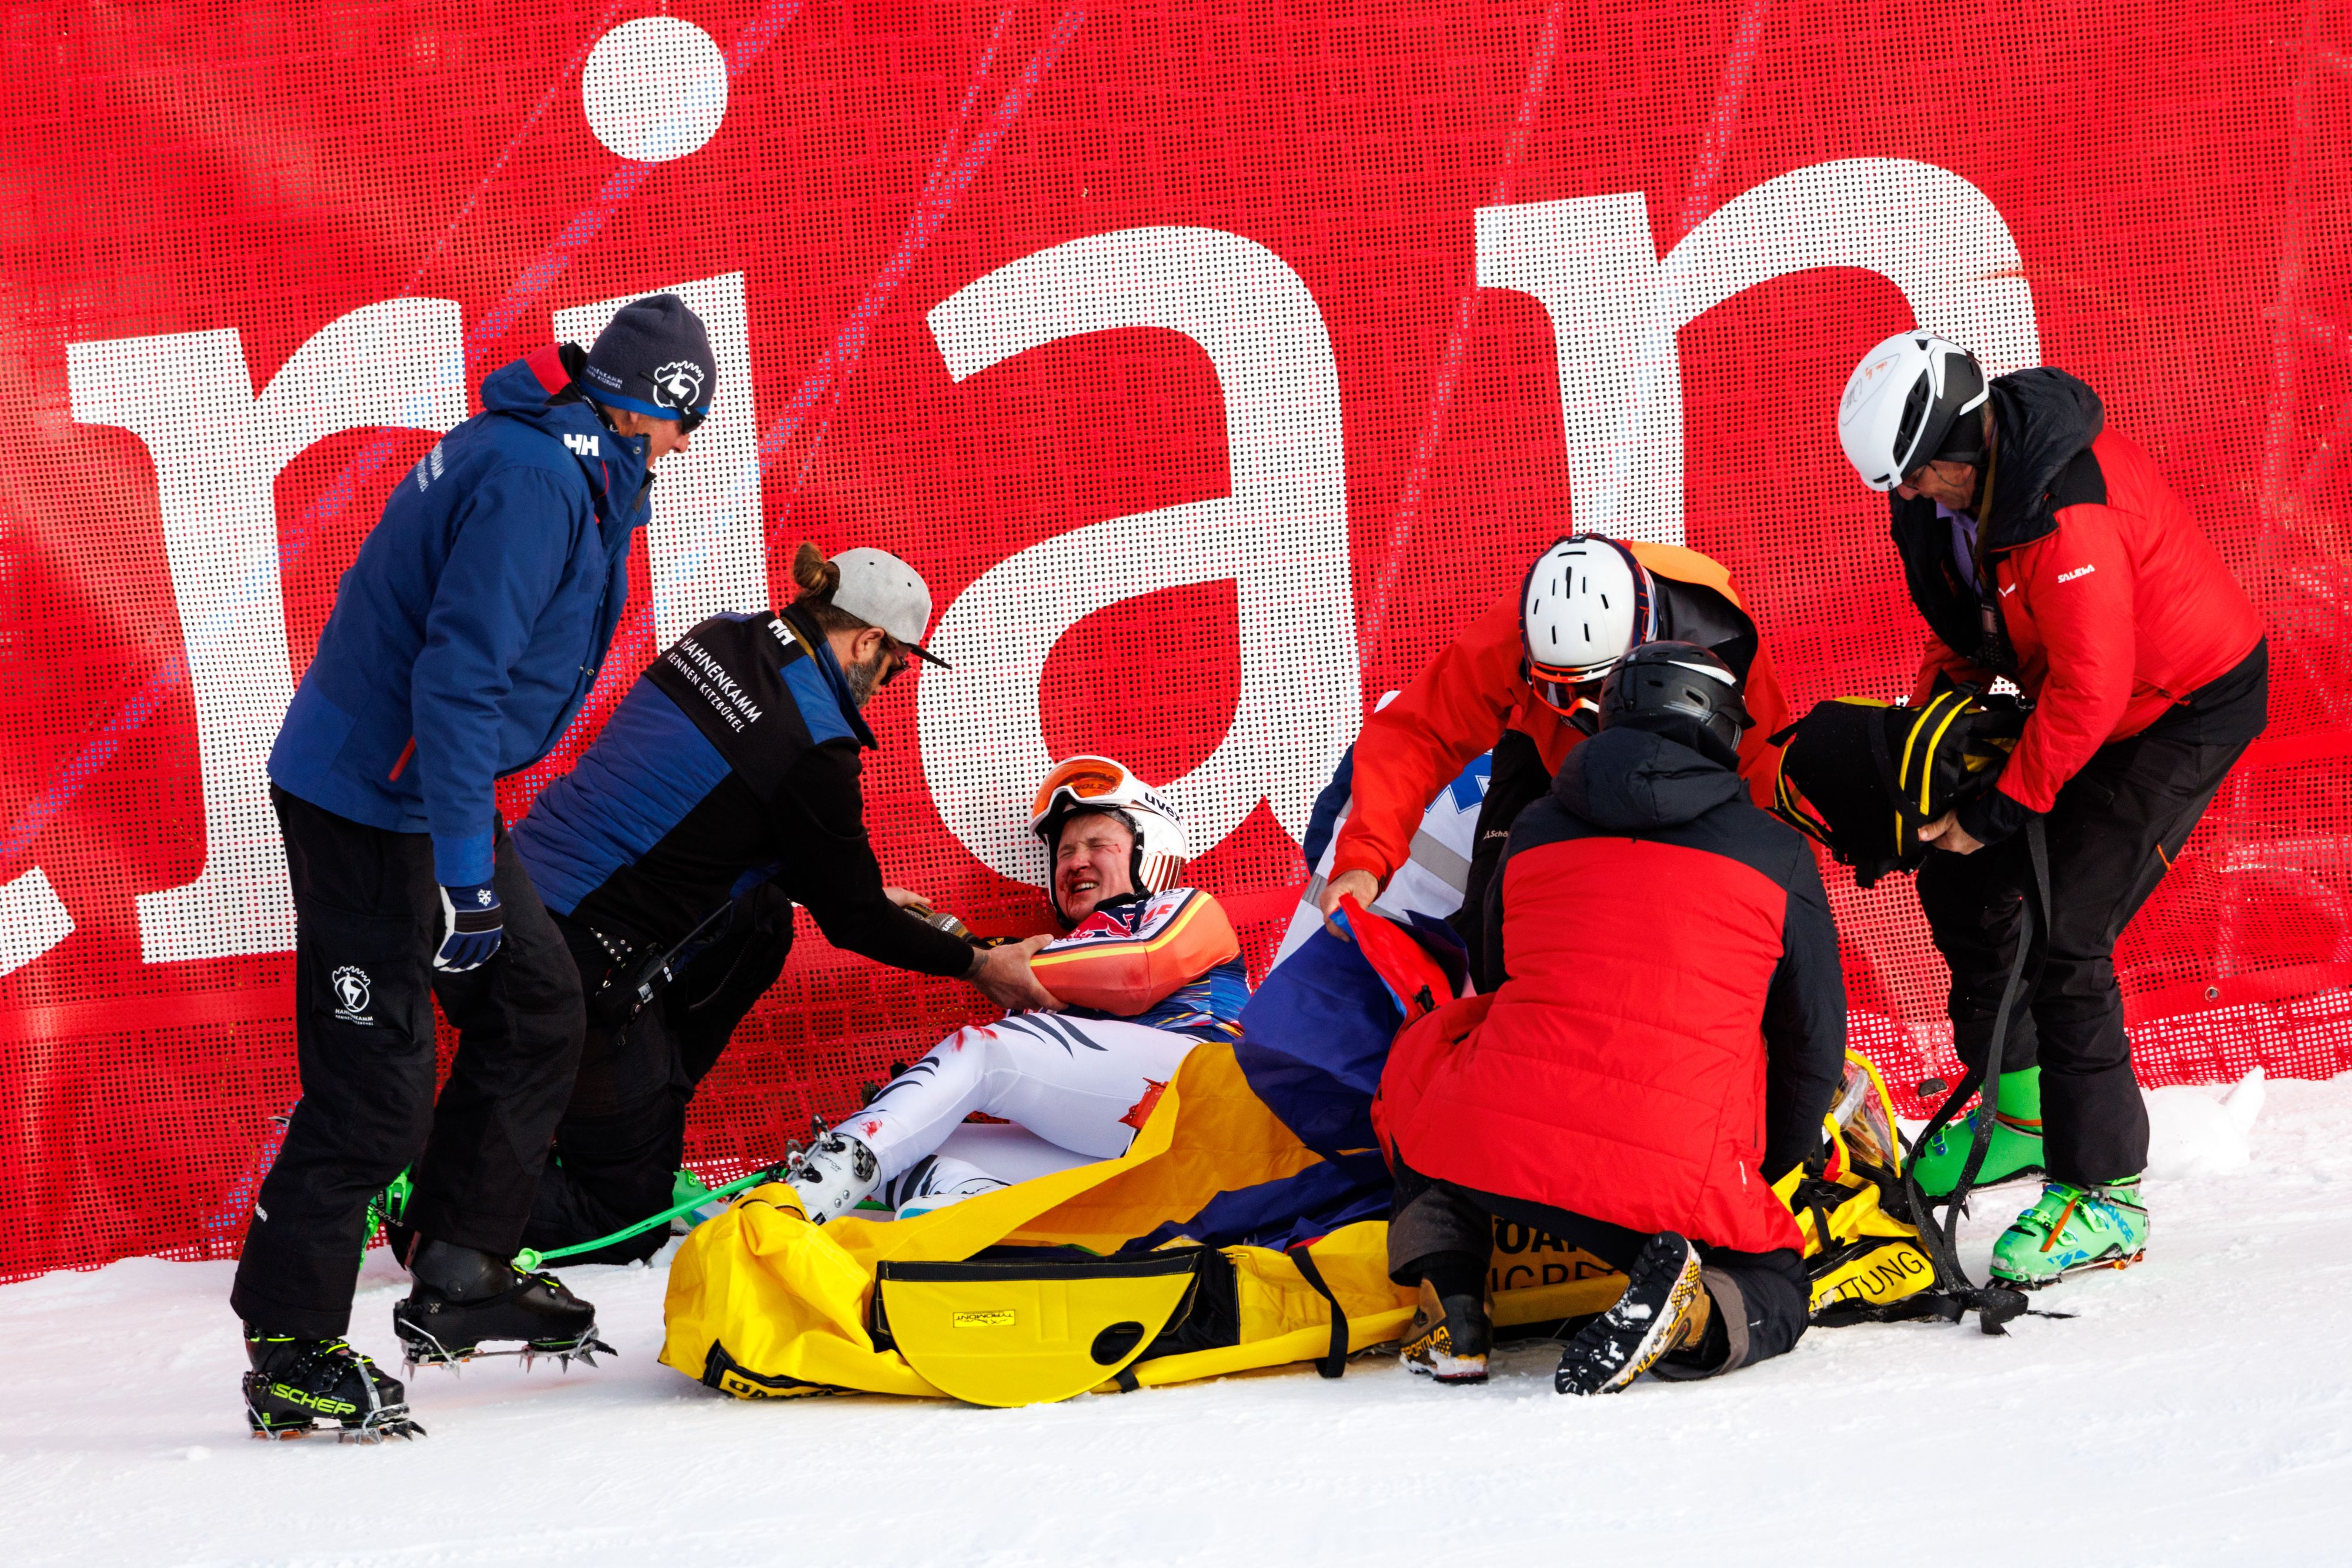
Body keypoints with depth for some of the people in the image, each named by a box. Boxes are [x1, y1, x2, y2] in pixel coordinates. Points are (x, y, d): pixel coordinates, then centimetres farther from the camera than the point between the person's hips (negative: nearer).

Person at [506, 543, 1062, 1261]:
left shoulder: (721, 640, 8)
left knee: (759, 922, 25)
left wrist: (864, 895, 29)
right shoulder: (812, 744, -15)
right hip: (579, 962, -8)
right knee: (628, 1225, 4)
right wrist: (977, 964, 13)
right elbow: (850, 919, -1)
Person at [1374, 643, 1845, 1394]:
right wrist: (1773, 1174, 34)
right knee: (1775, 1286, 27)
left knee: (1424, 1054, 35)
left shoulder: (1534, 831, 16)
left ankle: (1449, 1313, 15)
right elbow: (1813, 1041, 17)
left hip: (1495, 1142, 1)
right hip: (1678, 1178, -1)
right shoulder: (1776, 854, 11)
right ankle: (1693, 1316, -12)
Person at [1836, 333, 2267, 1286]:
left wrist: (1999, 810, -23)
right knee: (1958, 881, 12)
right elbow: (1966, 620, 13)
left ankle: (2103, 1192, -9)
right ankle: (2020, 1109, 28)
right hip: (2081, 693, 10)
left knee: (2065, 937, -16)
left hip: (2188, 708, -10)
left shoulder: (2065, 512, -34)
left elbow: (2090, 691, -31)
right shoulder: (1960, 476, -5)